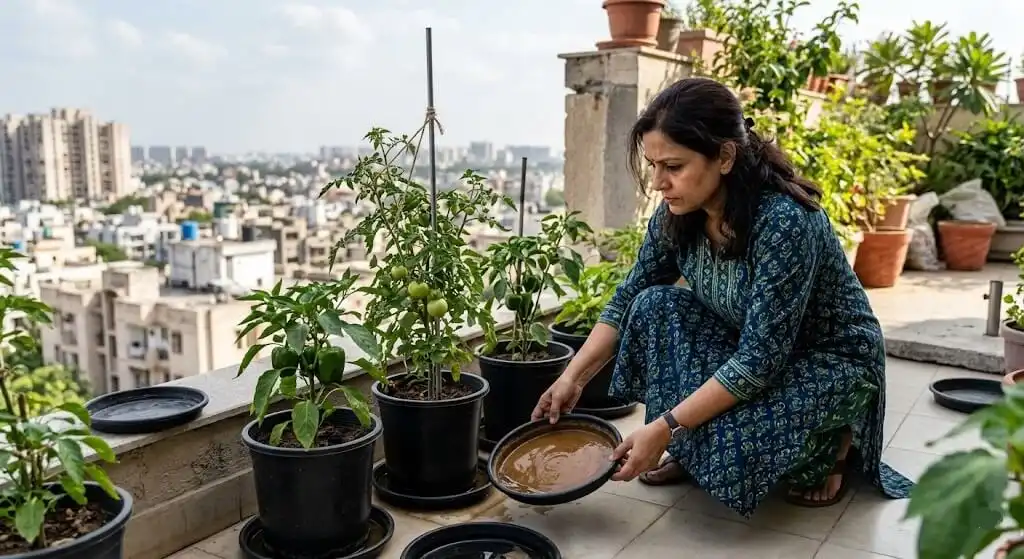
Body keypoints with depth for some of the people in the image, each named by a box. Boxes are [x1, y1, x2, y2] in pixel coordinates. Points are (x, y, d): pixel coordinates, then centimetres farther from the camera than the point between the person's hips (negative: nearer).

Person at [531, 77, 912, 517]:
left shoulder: (783, 220, -33)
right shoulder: (678, 214, -13)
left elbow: (761, 358, -32)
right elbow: (628, 299, -1)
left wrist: (665, 428, -31)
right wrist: (573, 377, -9)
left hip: (835, 361, -6)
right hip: (749, 348, 7)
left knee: (728, 437, -31)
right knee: (656, 306, -16)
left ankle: (832, 443, 1)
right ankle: (691, 451, -1)